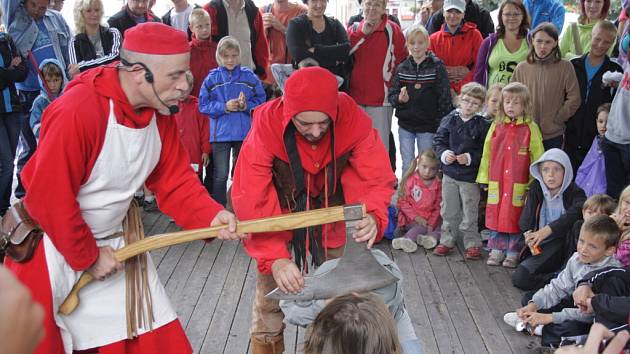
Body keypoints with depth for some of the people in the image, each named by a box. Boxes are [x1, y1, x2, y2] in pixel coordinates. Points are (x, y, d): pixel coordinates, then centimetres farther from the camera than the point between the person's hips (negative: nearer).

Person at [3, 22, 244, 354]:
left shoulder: (160, 112, -7)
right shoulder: (77, 111, -30)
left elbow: (174, 179, -2)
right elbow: (48, 198, -26)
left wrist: (211, 215, -20)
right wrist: (88, 256, -16)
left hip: (116, 239, 6)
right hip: (56, 247, -6)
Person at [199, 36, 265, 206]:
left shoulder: (249, 76, 1)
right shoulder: (212, 78, -1)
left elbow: (260, 101, 3)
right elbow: (204, 105, -2)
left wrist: (246, 106, -15)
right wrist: (224, 107, -15)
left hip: (244, 133, 2)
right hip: (220, 133, -1)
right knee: (220, 175, 0)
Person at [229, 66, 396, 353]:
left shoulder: (353, 118, -27)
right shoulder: (266, 125, -31)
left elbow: (376, 178, -24)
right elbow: (251, 201, -32)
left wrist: (371, 214, -47)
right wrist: (274, 257, -42)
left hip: (332, 215, 2)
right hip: (280, 211, -1)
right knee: (270, 291, 3)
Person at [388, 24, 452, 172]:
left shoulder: (437, 67, -6)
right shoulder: (402, 68, 3)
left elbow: (445, 99, -6)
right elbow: (392, 95, 5)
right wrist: (399, 99, -18)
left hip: (428, 126, -2)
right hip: (405, 124, 3)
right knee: (407, 167, 10)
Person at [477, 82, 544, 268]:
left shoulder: (530, 128, -3)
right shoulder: (496, 126, 7)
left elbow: (537, 157, -3)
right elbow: (487, 153, 10)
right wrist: (484, 178, 8)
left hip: (519, 184, -3)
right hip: (496, 183, 3)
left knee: (515, 216, 3)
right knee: (496, 215, 8)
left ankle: (513, 252, 17)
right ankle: (497, 250, 21)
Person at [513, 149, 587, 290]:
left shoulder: (575, 192, -5)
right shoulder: (535, 188, 5)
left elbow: (574, 214, -28)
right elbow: (525, 219, -6)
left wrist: (548, 230, -38)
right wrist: (529, 233, -26)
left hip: (565, 245, -3)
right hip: (540, 248, 3)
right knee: (518, 278, -17)